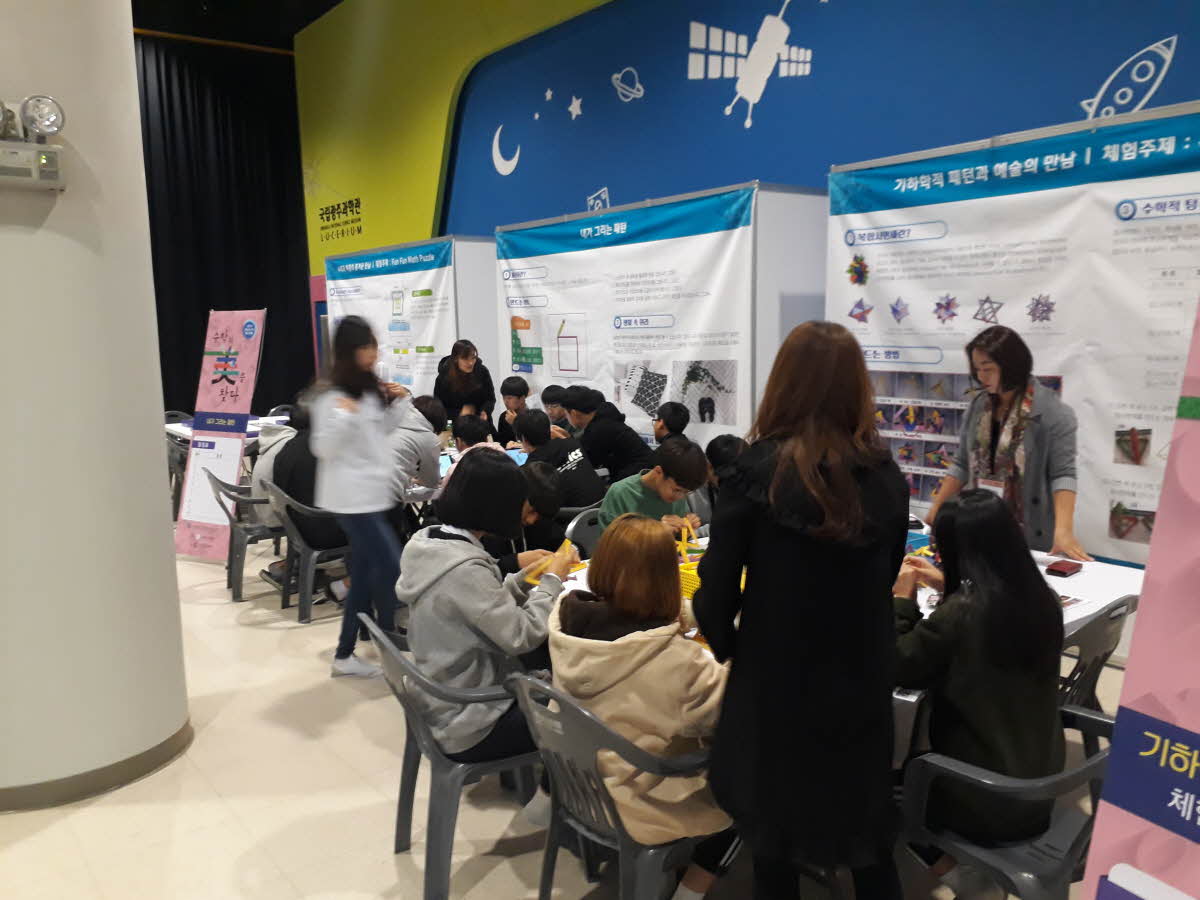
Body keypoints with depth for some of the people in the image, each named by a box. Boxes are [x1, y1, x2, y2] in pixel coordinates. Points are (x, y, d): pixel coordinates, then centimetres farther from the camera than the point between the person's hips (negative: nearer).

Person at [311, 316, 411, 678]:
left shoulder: (371, 389, 9)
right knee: (391, 567, -9)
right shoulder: (333, 397, -14)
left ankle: (345, 655, 22)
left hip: (372, 494, 9)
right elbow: (323, 449, -16)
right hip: (353, 498, -9)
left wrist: (400, 402, 8)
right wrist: (342, 416, -29)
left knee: (365, 574, 12)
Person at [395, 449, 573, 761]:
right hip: (467, 728, -8)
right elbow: (523, 636, -23)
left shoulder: (425, 541, -2)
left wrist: (524, 577, 2)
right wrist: (552, 580, -11)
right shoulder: (463, 568, -29)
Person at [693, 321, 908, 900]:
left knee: (773, 829, 18)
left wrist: (725, 646, 7)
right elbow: (883, 580, 8)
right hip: (861, 678, 3)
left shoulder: (757, 471, -17)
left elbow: (717, 587, -12)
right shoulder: (886, 477, -6)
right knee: (867, 830, 22)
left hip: (776, 678, -2)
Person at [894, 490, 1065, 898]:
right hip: (1040, 782, 7)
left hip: (988, 798, -6)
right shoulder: (1042, 599, -7)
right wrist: (948, 587, 13)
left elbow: (895, 668, -16)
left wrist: (902, 600, -6)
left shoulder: (959, 614, -29)